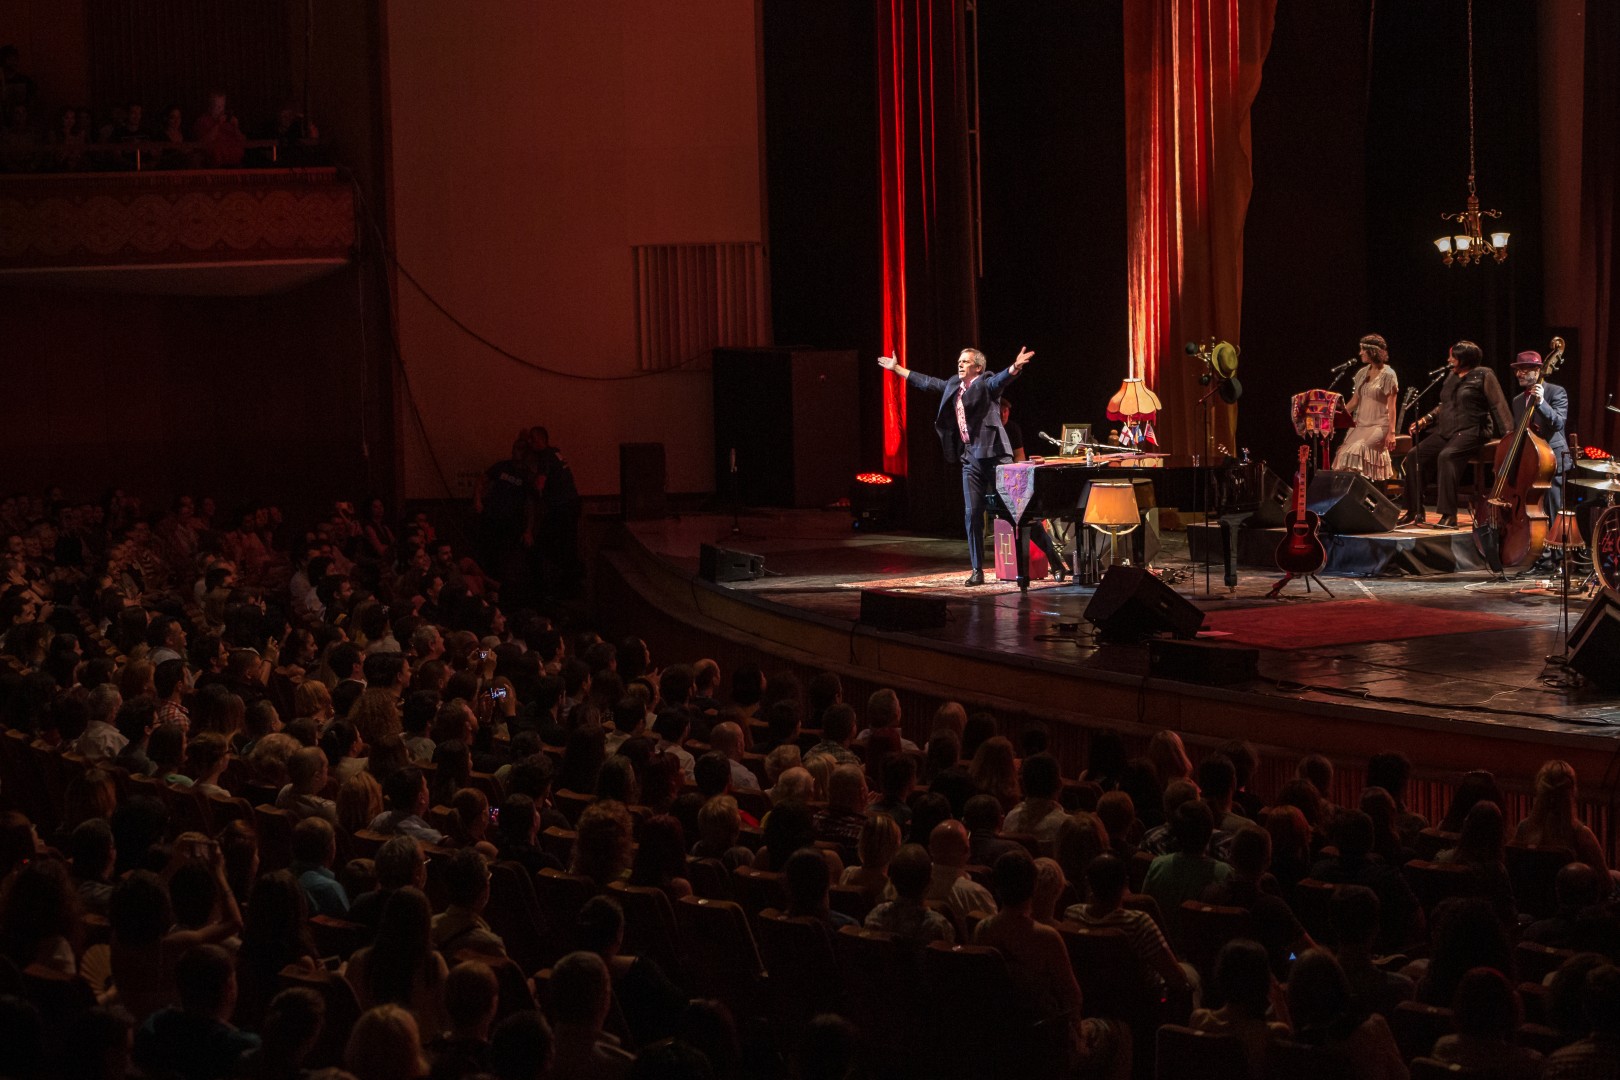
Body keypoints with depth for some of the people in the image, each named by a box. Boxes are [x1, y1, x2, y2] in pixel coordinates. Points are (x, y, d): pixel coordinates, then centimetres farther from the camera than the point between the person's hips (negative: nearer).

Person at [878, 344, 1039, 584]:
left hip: (993, 455, -7)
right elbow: (927, 382, 29)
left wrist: (1015, 367, -48)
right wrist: (897, 368, 36)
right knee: (972, 514, 4)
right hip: (970, 459, 7)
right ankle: (977, 571, 9)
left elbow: (1002, 378, -26)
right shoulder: (953, 385, 15)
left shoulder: (986, 385, -5)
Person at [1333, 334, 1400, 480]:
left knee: (1358, 450, -27)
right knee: (1345, 451, -15)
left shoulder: (1388, 375, -6)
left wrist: (1391, 433, -15)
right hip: (1360, 424, 6)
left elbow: (1392, 406, -9)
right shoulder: (1362, 373, 13)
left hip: (1379, 426, -6)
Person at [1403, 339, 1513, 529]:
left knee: (1446, 456, -35)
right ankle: (1415, 512, -3)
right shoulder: (1451, 377, 19)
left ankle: (1449, 515, -36)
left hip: (1472, 431, -8)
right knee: (1415, 455, -8)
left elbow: (1498, 406, -7)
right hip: (1447, 432, 8)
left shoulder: (1483, 375, -3)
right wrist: (1424, 421, 14)